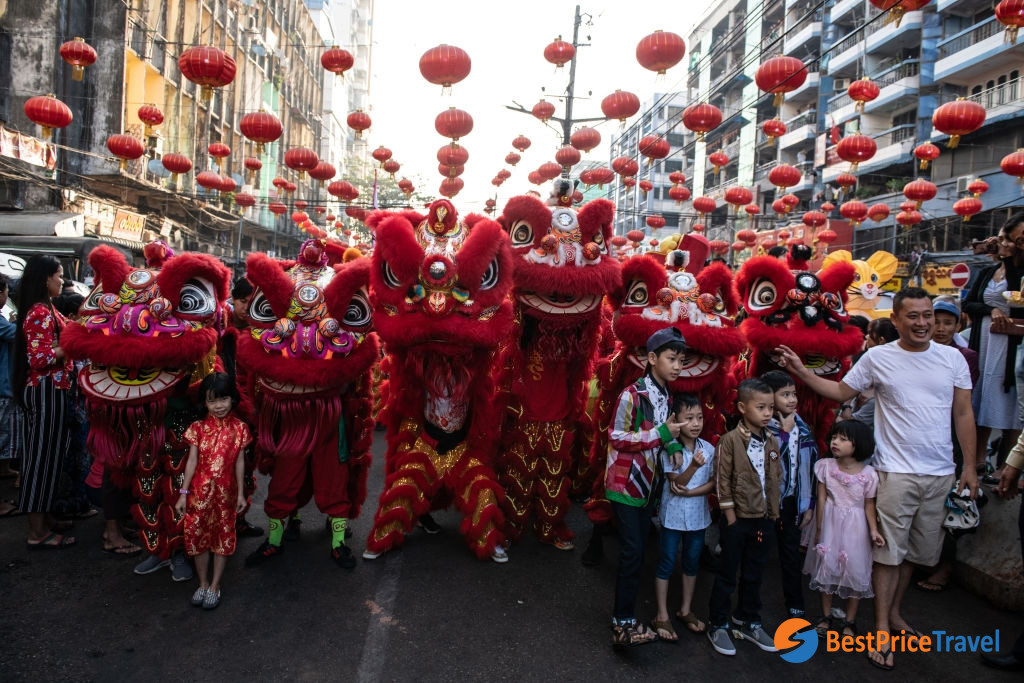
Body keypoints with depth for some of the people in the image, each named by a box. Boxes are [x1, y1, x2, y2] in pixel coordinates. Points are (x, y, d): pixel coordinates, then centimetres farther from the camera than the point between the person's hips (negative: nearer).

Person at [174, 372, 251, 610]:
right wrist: (183, 492, -4)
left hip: (225, 492, 0)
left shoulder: (239, 428, -3)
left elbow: (239, 462, 2)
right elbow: (192, 461, -2)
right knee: (198, 535, 8)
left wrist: (240, 493, 4)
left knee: (223, 536, 8)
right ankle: (203, 584, 26)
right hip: (200, 491, 0)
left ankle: (215, 586, 23)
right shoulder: (198, 428, -4)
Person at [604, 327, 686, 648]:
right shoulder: (632, 394, -18)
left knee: (637, 552, 11)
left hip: (649, 484, 8)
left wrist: (673, 444, -6)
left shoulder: (667, 396, 6)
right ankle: (623, 624, 2)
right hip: (626, 484, -7)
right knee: (632, 553, -9)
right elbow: (616, 437, -18)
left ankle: (623, 618, 21)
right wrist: (661, 434, -20)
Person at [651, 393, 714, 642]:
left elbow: (714, 483, -3)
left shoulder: (709, 449, -4)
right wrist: (694, 466, -36)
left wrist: (690, 492, -18)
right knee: (666, 564, 5)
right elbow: (676, 482, -20)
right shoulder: (669, 450, -15)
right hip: (673, 515, -4)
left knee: (692, 563, 16)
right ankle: (662, 616, 17)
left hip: (698, 515, 4)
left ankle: (686, 610, 33)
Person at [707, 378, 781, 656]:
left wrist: (773, 514, 7)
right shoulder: (730, 440, -13)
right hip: (738, 519, -5)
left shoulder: (772, 442, 5)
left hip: (764, 520, 5)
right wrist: (732, 519, -13)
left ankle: (749, 622, 33)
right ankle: (718, 626, 20)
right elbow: (722, 482, -13)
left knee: (754, 574, 18)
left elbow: (775, 479, 11)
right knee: (726, 575, 7)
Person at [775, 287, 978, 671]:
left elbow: (963, 414, 6)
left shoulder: (952, 358, 2)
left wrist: (970, 466, 4)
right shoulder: (877, 358, -5)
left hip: (941, 473, 3)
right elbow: (841, 392, 5)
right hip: (897, 471, -3)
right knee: (890, 551, 0)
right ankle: (882, 629, 10)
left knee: (916, 551, 15)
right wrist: (801, 371, -5)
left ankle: (894, 612, 32)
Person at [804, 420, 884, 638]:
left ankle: (849, 621, 25)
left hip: (855, 526, -1)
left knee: (854, 571, 7)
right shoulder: (826, 466, -8)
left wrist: (873, 530, -14)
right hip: (830, 522, 1)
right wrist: (819, 529, -3)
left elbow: (869, 505, -3)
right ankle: (826, 616, 27)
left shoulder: (868, 473, -11)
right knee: (826, 567, 10)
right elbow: (822, 499, -5)